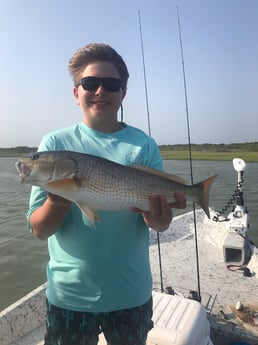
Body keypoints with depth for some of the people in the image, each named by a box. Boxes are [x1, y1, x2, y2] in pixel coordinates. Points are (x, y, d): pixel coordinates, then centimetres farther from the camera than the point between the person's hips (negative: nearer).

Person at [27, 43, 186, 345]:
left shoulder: (144, 146, -6)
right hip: (69, 293, 0)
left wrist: (157, 219, -29)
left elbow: (160, 220, -6)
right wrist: (58, 199, -29)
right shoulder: (55, 144, -6)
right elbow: (39, 229, -9)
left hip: (131, 292, 1)